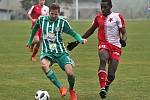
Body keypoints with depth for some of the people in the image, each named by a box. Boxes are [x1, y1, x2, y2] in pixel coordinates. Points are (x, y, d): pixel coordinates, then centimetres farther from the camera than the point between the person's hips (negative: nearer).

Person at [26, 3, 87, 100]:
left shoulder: (62, 22, -2)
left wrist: (81, 39, -23)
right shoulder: (42, 19, 3)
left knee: (70, 73, -19)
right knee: (44, 64, -35)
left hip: (60, 52, -1)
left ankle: (71, 90, 16)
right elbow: (35, 28, 23)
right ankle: (61, 88, -30)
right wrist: (30, 41, 32)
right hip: (47, 52, 1)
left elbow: (73, 33, -3)